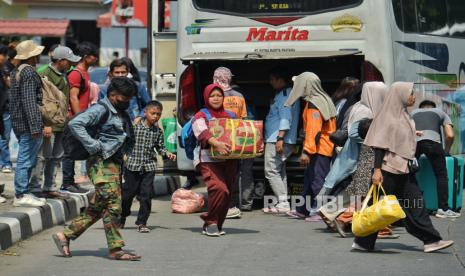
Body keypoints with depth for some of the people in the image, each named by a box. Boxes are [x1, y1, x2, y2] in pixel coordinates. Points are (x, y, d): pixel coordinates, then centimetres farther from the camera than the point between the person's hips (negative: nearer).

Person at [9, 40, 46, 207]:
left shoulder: (16, 72, 15)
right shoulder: (29, 73, -15)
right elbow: (29, 101, -22)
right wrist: (35, 127, -23)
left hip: (18, 123, 10)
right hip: (28, 124, -10)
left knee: (26, 160, 15)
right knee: (26, 160, -6)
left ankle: (22, 193, 19)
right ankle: (21, 196, -5)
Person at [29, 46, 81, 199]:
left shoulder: (63, 75, 15)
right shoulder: (46, 75, -14)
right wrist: (46, 124, -24)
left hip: (61, 124, 10)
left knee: (56, 156, 13)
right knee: (44, 156, -7)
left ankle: (49, 188, 20)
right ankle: (35, 187, -2)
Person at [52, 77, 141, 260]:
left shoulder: (122, 114, 21)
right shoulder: (101, 110, -7)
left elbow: (127, 140, 38)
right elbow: (75, 124, -20)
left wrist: (123, 154, 18)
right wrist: (94, 146, -20)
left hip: (115, 163, 9)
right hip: (101, 163, -9)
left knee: (97, 208, 8)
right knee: (112, 204, -11)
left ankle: (65, 235, 15)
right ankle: (116, 249, -8)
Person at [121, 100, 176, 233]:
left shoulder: (158, 131, 4)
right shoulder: (135, 127, -6)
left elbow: (160, 147, 12)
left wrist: (167, 153, -5)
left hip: (149, 167, 2)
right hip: (132, 165, -2)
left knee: (146, 195, -2)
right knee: (128, 192, 9)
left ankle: (142, 222, 7)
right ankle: (122, 217, 33)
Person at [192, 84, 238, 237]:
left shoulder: (229, 116, 20)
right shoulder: (201, 117, 3)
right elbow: (203, 133, -16)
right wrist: (217, 144, -35)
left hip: (229, 161, 6)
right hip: (208, 160, -6)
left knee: (227, 194, 3)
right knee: (220, 189, -24)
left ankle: (216, 225, 18)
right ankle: (211, 222, -8)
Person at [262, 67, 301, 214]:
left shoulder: (284, 95, -13)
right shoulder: (288, 94, 19)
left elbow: (285, 119, -22)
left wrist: (280, 138, -26)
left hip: (277, 140, -11)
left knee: (271, 171, -10)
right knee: (279, 171, 13)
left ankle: (283, 203, -13)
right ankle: (283, 203, 14)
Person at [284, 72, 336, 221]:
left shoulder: (313, 104, -16)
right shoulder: (324, 100, 13)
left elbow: (313, 130, -23)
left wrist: (307, 151, -27)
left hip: (318, 148, -10)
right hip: (326, 146, 10)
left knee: (317, 180, -7)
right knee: (309, 179, 18)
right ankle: (302, 210, 27)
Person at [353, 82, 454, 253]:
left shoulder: (405, 116, 13)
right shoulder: (387, 117, -12)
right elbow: (379, 145, -16)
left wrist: (412, 162, 18)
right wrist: (377, 170, -22)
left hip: (404, 169, 8)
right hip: (388, 169, -8)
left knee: (415, 205, 3)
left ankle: (431, 240, 1)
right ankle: (362, 242, 9)